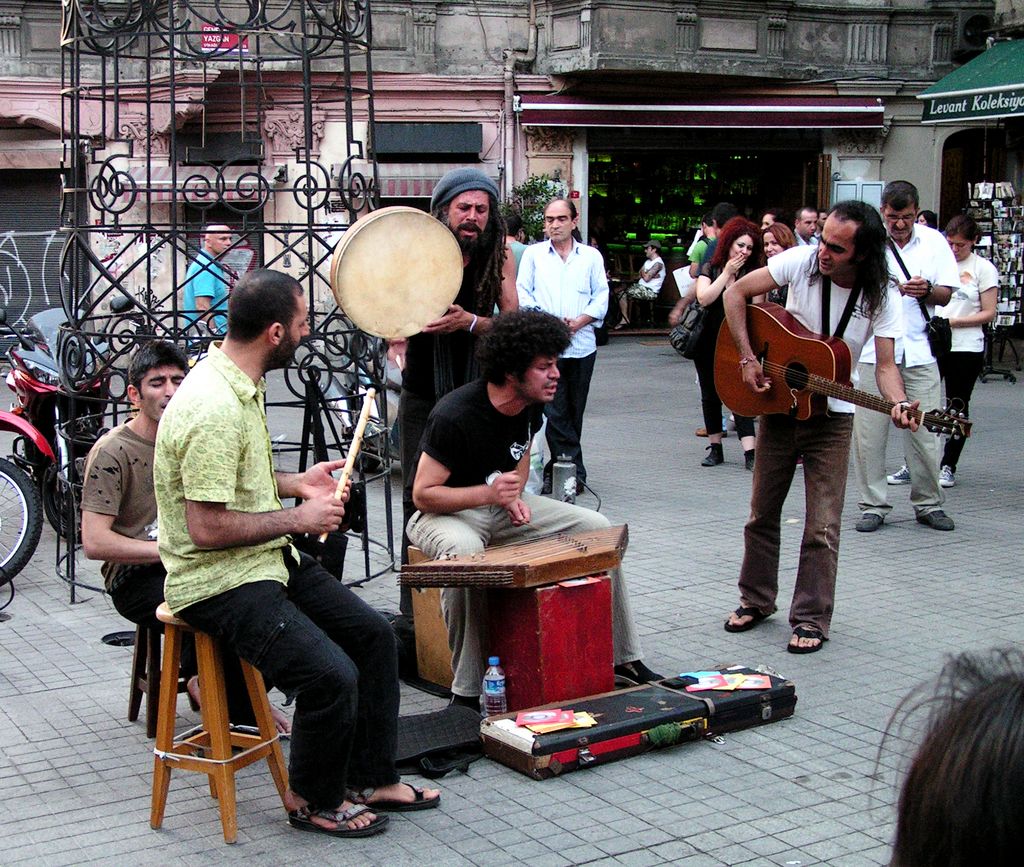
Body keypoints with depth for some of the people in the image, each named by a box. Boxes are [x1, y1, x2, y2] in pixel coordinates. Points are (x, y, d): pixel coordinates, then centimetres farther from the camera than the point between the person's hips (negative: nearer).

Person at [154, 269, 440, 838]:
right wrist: (297, 519, -17)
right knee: (332, 675, -21)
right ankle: (315, 800, 5)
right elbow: (207, 528, -28)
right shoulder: (214, 409, -26)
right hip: (218, 582, -11)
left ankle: (374, 779, 21)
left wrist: (294, 484, 10)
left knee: (374, 635, 9)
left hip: (268, 558, 11)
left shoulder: (241, 384, 7)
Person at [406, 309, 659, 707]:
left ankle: (623, 658, 4)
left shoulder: (530, 405, -4)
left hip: (501, 506, 7)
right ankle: (467, 691, -31)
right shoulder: (454, 416, -27)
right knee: (465, 552, -42)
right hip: (444, 512, -7)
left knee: (596, 528, -7)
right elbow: (423, 494, -23)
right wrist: (489, 493, -35)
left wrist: (514, 496, -5)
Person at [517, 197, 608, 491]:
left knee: (574, 411, 7)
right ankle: (574, 471, -7)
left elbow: (601, 297, 8)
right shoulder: (533, 254, 10)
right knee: (555, 410, -9)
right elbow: (522, 293, 5)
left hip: (582, 344, 2)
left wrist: (580, 321, -9)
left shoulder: (591, 256, 12)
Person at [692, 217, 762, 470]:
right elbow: (704, 298, -14)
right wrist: (727, 272, -13)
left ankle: (750, 453, -16)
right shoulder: (710, 270, 3)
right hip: (709, 343, 2)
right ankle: (715, 448, 22)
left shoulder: (752, 275, 3)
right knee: (710, 396, 10)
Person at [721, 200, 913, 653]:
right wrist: (747, 357, -15)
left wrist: (898, 404, -36)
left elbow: (885, 364, -15)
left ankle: (811, 619, 9)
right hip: (778, 404, 1)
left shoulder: (882, 298, -13)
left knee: (822, 526, -3)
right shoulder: (801, 261, -13)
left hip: (831, 417, -1)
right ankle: (756, 600, 28)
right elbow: (736, 292, -8)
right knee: (762, 512, 11)